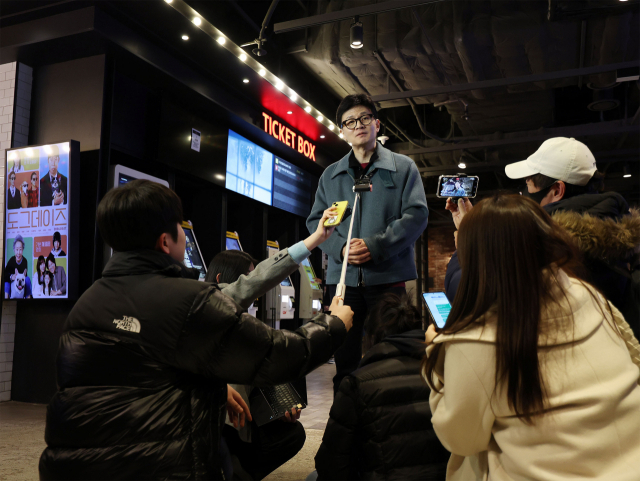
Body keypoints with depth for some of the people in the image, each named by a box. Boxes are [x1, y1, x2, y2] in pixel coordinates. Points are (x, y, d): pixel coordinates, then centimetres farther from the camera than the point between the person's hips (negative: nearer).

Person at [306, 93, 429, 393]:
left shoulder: (403, 167, 7)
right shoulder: (330, 175, 16)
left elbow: (416, 214, -3)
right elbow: (315, 220, 11)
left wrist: (375, 246, -14)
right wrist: (341, 248, -9)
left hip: (388, 276, -2)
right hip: (343, 277, 3)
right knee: (345, 362, 7)